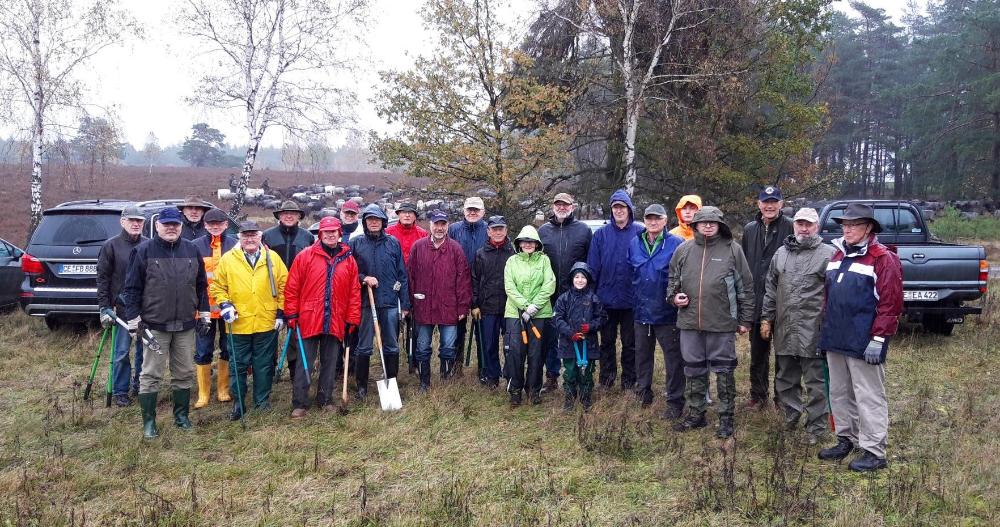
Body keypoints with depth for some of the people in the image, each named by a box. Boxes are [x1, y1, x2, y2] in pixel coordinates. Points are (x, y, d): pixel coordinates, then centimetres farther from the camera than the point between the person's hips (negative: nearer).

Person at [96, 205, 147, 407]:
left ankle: (140, 385, 27)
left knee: (145, 350, 11)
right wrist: (104, 307, -7)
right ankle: (120, 392, 14)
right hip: (122, 308, -3)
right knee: (122, 352, 2)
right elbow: (102, 278, -1)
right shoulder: (111, 246, -1)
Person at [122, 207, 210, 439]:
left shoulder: (191, 250, 8)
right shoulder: (143, 251, -3)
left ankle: (181, 415, 24)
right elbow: (132, 288, -3)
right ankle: (148, 421, 12)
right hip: (154, 325, -3)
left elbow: (201, 285, 14)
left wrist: (204, 314, 11)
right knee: (151, 375, 2)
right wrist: (134, 321, -6)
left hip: (185, 325, 4)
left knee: (184, 373, 11)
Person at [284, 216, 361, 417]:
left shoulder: (348, 260, 7)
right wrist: (291, 314, -3)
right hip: (308, 320, -2)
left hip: (336, 323, 2)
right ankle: (299, 404, 11)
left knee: (330, 364, 12)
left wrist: (352, 320, 4)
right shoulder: (305, 256, 0)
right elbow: (292, 287, 0)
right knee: (304, 365, 3)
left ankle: (325, 400, 24)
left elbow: (354, 292, 8)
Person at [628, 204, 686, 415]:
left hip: (667, 311, -5)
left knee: (673, 357, 3)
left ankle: (675, 402, 13)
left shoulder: (676, 244, -10)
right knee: (642, 354, 17)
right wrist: (634, 297, 10)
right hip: (641, 310, 5)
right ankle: (643, 392, 34)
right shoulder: (635, 243, 5)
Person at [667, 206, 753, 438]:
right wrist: (674, 296, -1)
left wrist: (745, 320, 0)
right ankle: (696, 414, 27)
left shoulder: (732, 249, -2)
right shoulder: (683, 250, 6)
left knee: (724, 371, 5)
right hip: (689, 322, 4)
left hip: (722, 323, -3)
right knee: (694, 370, 13)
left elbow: (746, 287, 1)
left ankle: (726, 418, 17)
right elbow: (673, 280, 20)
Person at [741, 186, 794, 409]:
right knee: (757, 351, 14)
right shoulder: (750, 230, 10)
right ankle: (758, 394, 26)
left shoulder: (790, 228, -8)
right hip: (756, 301, 5)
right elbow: (742, 264, 13)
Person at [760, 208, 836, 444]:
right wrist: (766, 318, 10)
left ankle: (816, 427, 13)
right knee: (785, 378, 17)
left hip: (813, 332, -5)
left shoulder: (828, 254, -4)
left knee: (815, 382, 3)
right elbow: (770, 289, 15)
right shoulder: (781, 253, 12)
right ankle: (792, 414, 35)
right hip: (784, 329, 5)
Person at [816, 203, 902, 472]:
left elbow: (891, 304, -14)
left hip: (863, 343, -8)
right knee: (839, 393, 16)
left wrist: (878, 339, -18)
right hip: (836, 340, 8)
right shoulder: (838, 255, 14)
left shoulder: (883, 259, -10)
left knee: (869, 397, -1)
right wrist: (826, 331, 17)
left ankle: (874, 452, 8)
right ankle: (847, 440, 30)